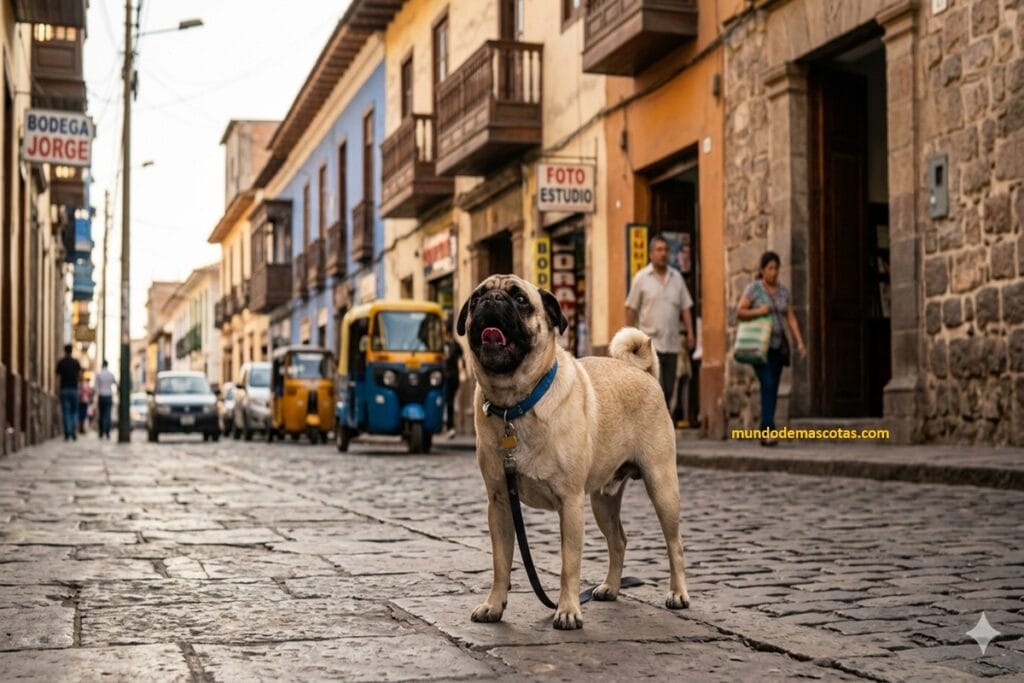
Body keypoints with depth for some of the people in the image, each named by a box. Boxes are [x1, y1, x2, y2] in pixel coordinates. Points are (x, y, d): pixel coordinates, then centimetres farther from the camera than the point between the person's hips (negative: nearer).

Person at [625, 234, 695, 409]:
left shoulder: (676, 277, 10)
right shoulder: (641, 278, 0)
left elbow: (685, 307, 11)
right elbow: (631, 309, 1)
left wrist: (690, 332, 2)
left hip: (672, 344, 4)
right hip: (650, 343, -4)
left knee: (668, 390, 8)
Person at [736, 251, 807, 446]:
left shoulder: (783, 290, 10)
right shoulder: (753, 288, -4)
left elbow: (791, 318, 8)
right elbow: (739, 312, -8)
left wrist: (800, 342, 0)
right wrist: (759, 311, -22)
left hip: (778, 344, 5)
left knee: (772, 389, 4)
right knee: (767, 386, -17)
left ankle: (765, 432, 9)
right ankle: (768, 429, -20)